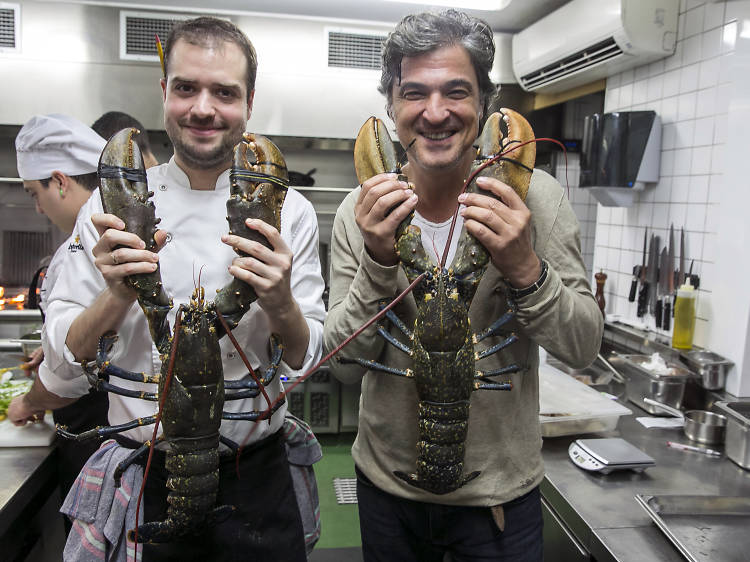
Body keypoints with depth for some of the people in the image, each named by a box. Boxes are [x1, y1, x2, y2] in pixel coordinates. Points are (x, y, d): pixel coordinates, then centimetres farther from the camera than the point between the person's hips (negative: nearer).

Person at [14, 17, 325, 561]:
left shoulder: (288, 211, -6)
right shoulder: (113, 208, -5)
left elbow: (306, 357, -6)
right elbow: (63, 361, -4)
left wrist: (279, 303, -26)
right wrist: (119, 295, -23)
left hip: (254, 480, 0)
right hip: (144, 477, 1)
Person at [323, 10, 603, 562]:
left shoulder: (533, 196, -13)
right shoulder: (363, 211, -10)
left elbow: (585, 347, -11)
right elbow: (344, 363, -11)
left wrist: (525, 269, -28)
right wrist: (378, 263, -26)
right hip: (387, 484, 2)